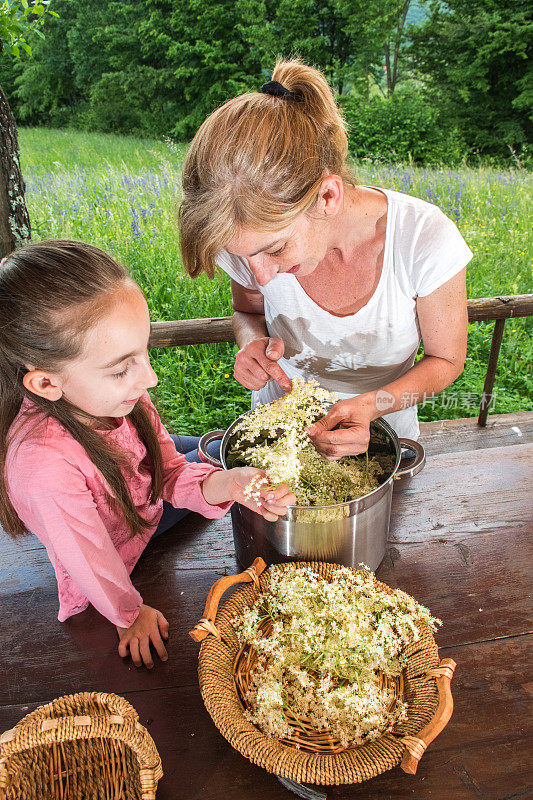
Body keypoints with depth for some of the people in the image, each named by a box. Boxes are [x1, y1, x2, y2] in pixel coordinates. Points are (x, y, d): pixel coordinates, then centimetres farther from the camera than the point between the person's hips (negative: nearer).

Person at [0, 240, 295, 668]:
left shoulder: (119, 396, -25)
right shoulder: (42, 461, -43)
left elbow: (171, 473, -14)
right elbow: (90, 563, -26)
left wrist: (227, 483, -34)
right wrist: (130, 615, -8)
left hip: (153, 522, 6)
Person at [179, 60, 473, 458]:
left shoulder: (426, 239, -29)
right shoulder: (258, 234, -23)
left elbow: (446, 359, -13)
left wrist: (371, 405, -32)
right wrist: (252, 343, -24)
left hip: (380, 429, -1)